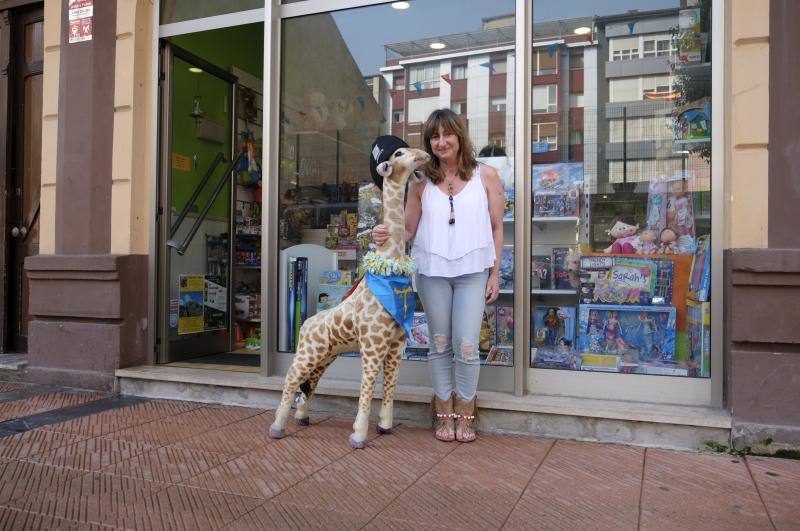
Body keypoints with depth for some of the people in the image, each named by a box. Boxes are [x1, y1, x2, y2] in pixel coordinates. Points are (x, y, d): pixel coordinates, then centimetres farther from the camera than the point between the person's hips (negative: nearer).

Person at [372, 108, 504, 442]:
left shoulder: (485, 176, 2)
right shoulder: (421, 183, 5)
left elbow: (496, 228, 4)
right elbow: (409, 229, 7)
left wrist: (495, 273, 1)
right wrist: (386, 234, -15)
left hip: (472, 271, -1)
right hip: (432, 271, 2)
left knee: (466, 346, -3)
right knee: (439, 343, 9)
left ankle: (465, 413, 17)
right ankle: (444, 412, 24)